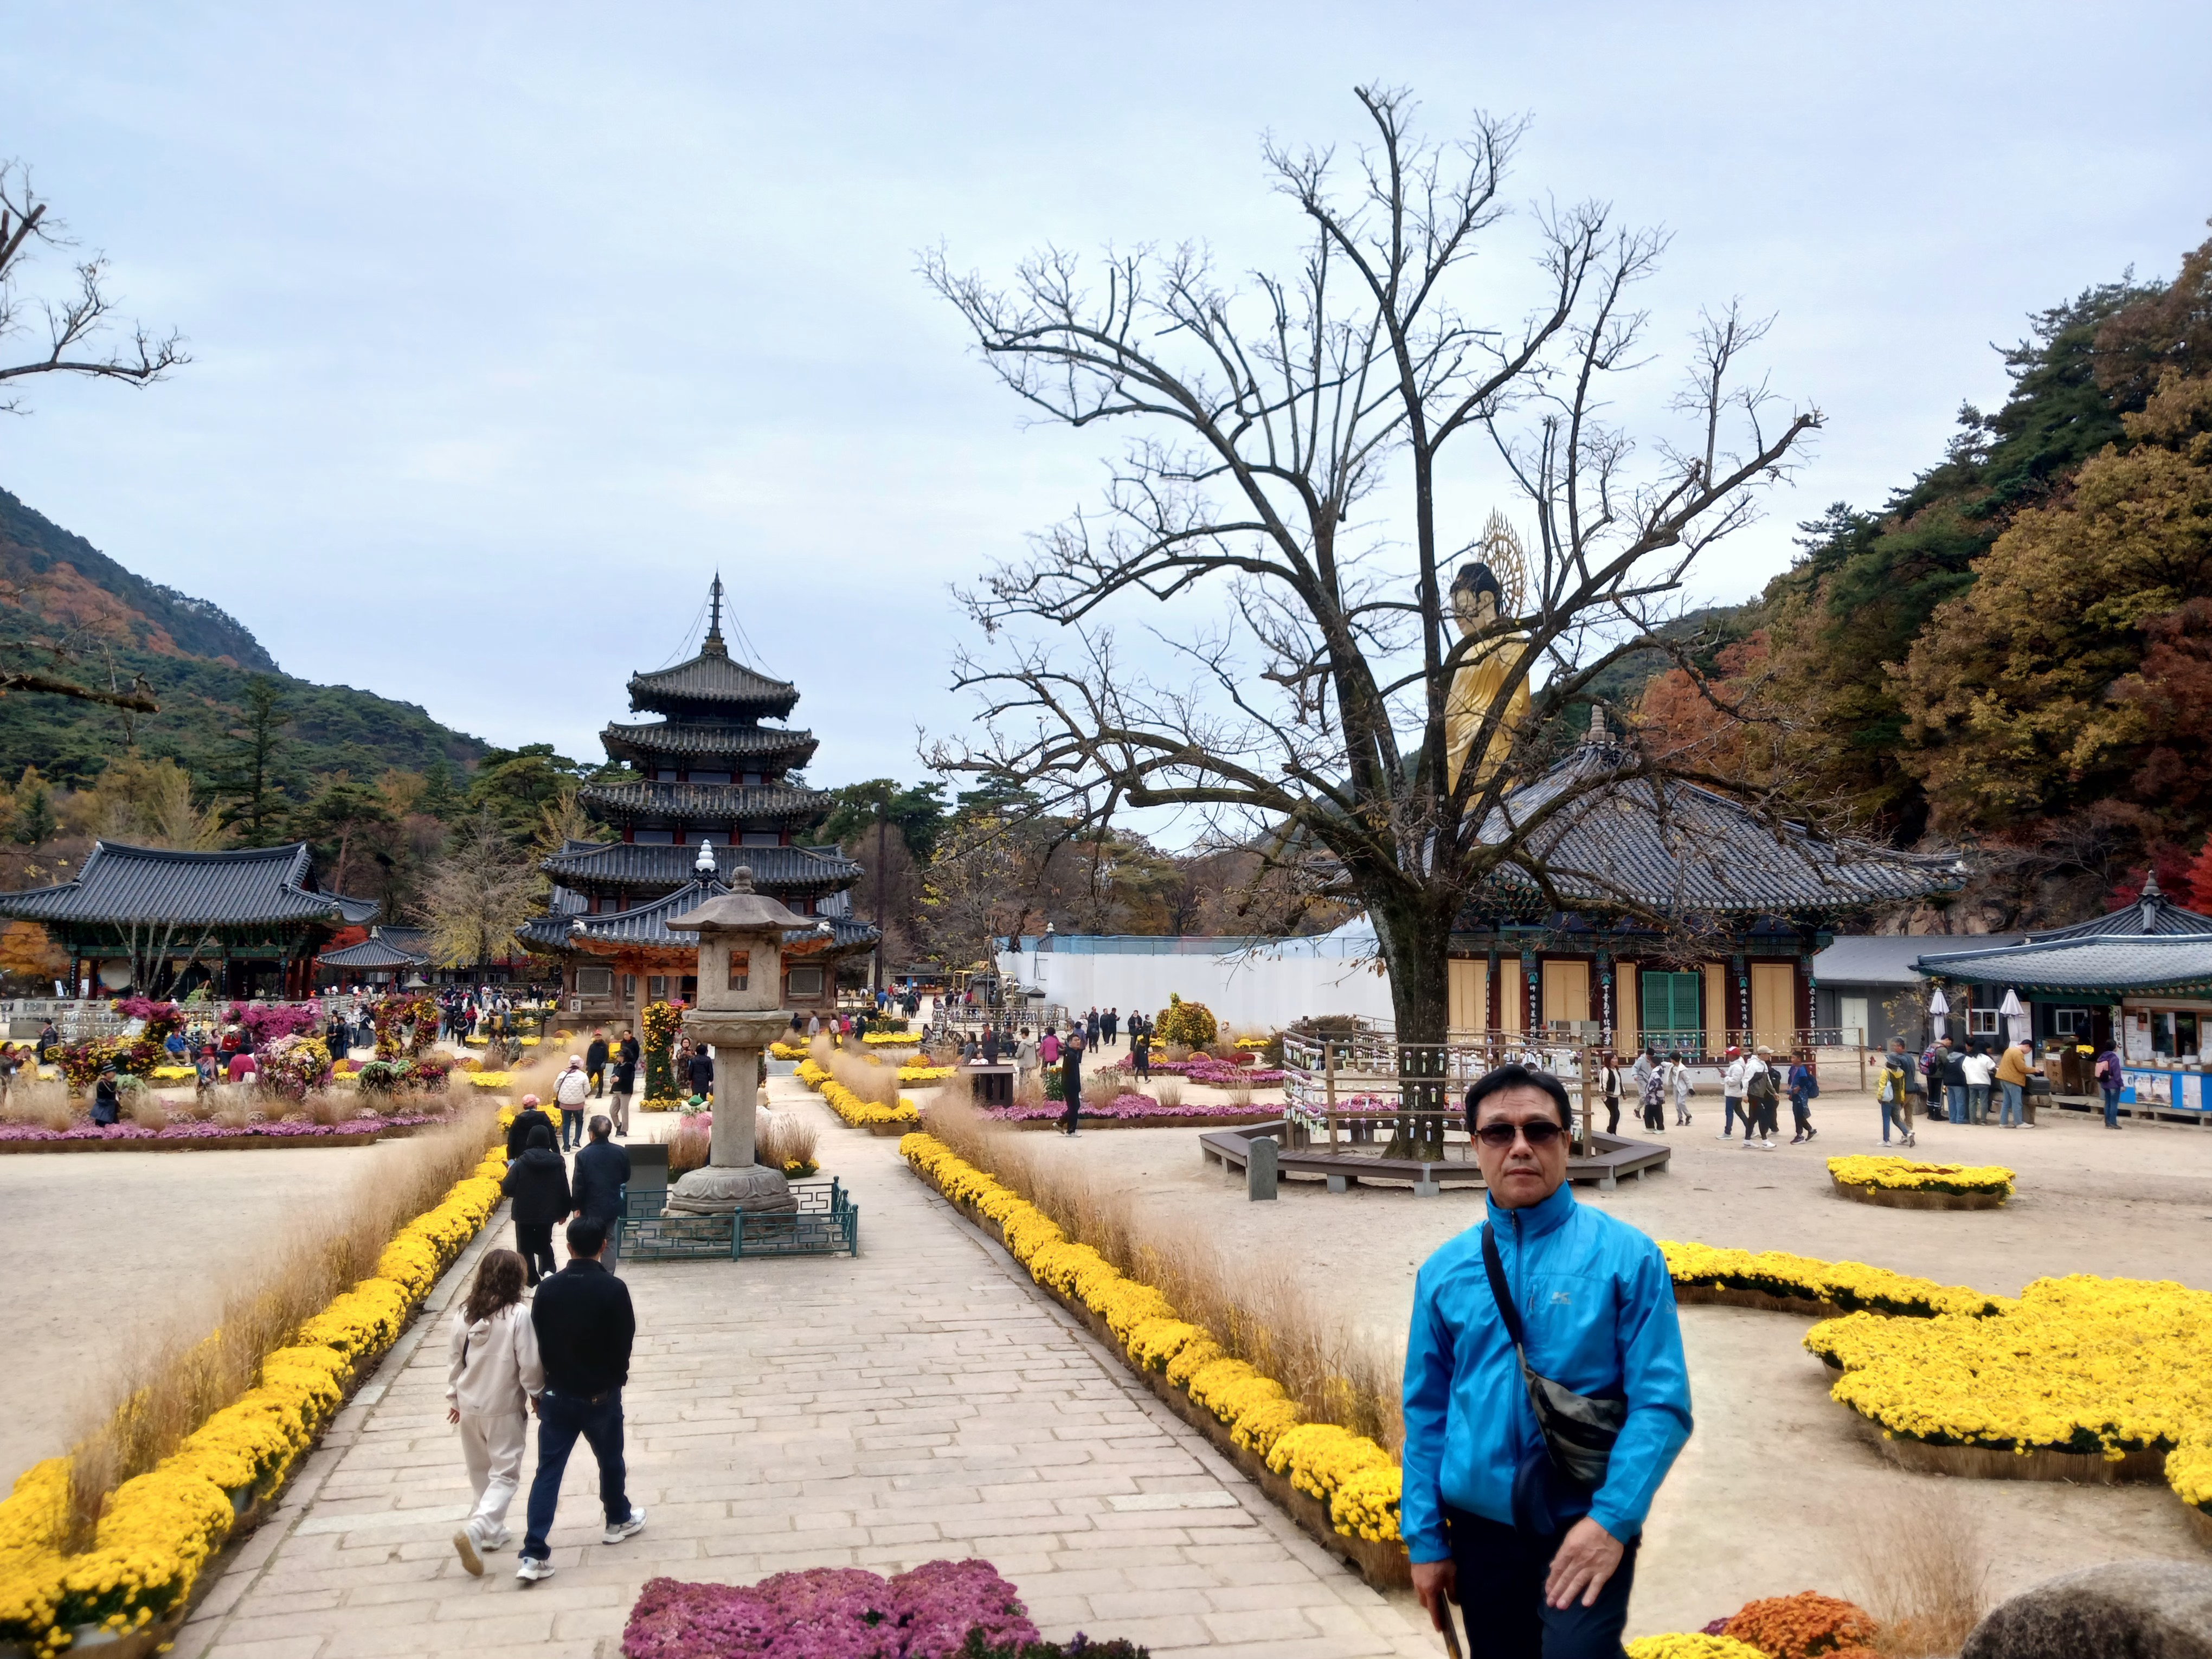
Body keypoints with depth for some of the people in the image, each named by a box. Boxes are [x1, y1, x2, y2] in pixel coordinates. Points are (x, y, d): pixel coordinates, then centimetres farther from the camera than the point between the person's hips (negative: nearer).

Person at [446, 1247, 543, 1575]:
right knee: (505, 1476, 4)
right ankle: (475, 1530, -15)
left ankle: (492, 1530, 33)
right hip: (504, 1409, -5)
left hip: (469, 1407, 5)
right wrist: (538, 1395, 2)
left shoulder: (464, 1314, -3)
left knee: (481, 1473, 21)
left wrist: (454, 1398, 20)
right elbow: (531, 1367, -16)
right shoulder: (518, 1316, -19)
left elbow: (454, 1360, 6)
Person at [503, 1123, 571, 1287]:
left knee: (526, 1247, 12)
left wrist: (509, 1174, 8)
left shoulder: (521, 1163, -14)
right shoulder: (557, 1162, -6)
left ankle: (533, 1281, 12)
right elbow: (564, 1190, 0)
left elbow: (508, 1189, -13)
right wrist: (564, 1211, 13)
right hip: (548, 1213, 3)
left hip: (525, 1213, -3)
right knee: (544, 1244, 22)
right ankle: (547, 1270, 0)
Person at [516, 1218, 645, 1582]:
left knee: (548, 1470, 4)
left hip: (557, 1394, 2)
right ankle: (619, 1520, 41)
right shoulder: (613, 1289, -16)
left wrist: (542, 1386, 12)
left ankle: (534, 1555, -1)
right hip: (601, 1394, -2)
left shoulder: (548, 1289, -7)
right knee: (610, 1461, 21)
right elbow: (625, 1340, -9)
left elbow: (537, 1342, -1)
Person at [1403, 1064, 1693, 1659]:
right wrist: (1425, 1539, 4)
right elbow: (1426, 1414, 7)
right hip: (1482, 1527, 4)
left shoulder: (1627, 1257, -5)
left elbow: (1662, 1403, -10)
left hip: (1588, 1527, -3)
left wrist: (1612, 1519, -18)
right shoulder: (1443, 1273, 4)